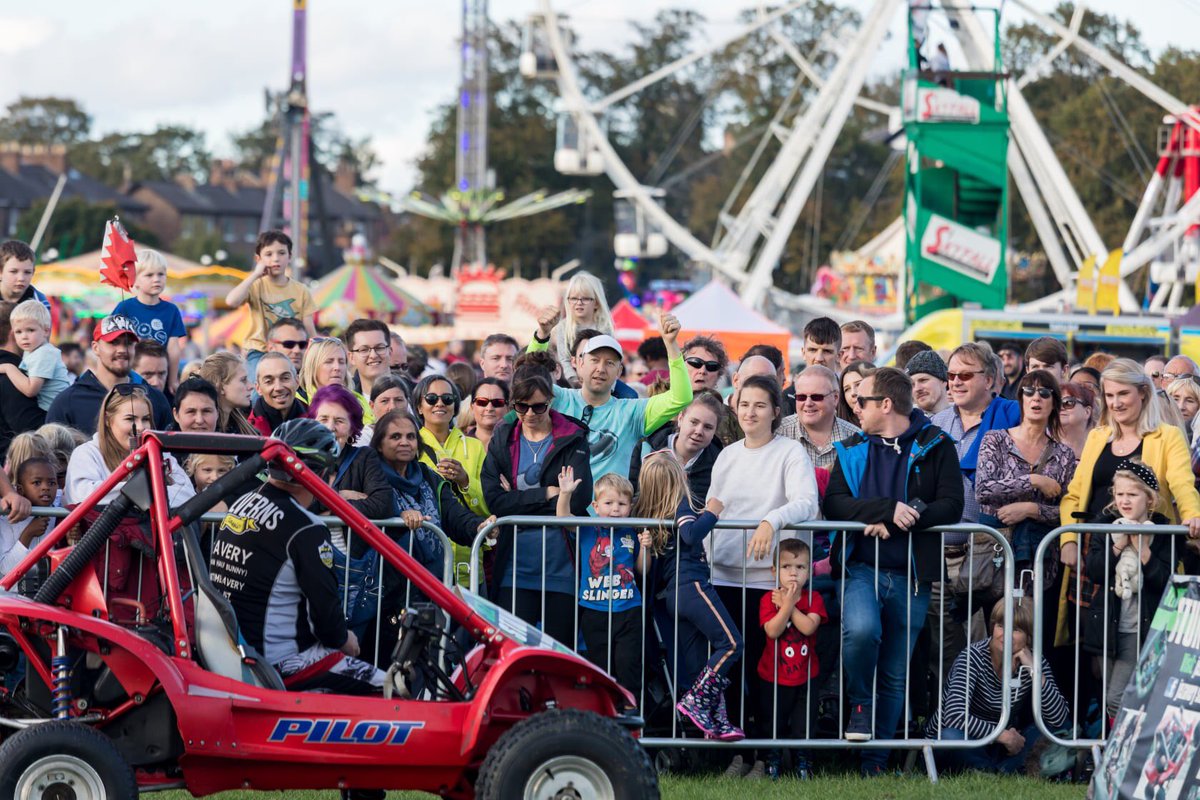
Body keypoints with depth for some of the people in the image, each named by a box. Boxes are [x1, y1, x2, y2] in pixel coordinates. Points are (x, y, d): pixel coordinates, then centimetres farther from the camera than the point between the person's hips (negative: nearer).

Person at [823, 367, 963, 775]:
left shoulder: (936, 447, 5)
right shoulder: (852, 449, 12)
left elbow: (951, 507, -5)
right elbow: (835, 503, -1)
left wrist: (896, 522, -15)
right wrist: (889, 508, -17)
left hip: (911, 575, 0)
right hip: (862, 568, 0)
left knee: (895, 677, 3)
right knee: (861, 629, -30)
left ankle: (874, 764, 12)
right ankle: (860, 703, -3)